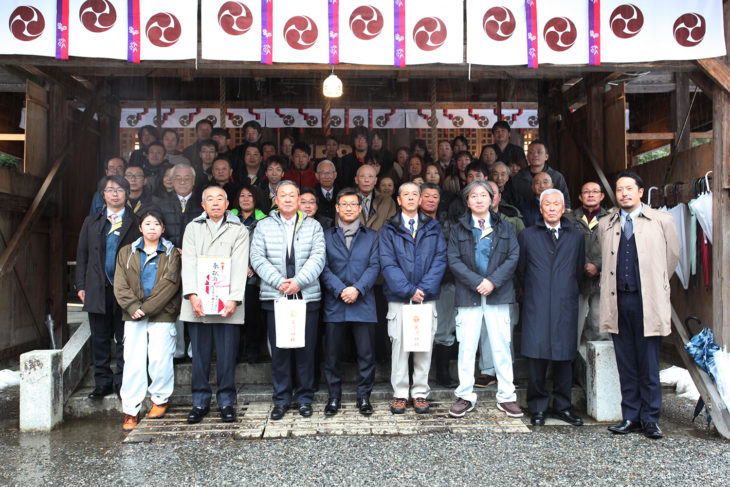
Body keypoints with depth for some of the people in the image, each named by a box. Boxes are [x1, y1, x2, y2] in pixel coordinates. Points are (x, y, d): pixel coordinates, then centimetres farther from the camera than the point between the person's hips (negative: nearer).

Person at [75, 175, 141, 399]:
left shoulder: (135, 223, 4)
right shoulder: (91, 222, 13)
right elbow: (82, 255, 13)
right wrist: (81, 285, 5)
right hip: (97, 289, 3)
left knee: (124, 339, 3)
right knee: (99, 338, 8)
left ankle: (122, 383, 13)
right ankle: (103, 383, 19)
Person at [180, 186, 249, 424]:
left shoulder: (239, 231, 8)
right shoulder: (193, 228, 13)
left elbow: (239, 267, -1)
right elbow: (189, 263, 3)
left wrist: (234, 299, -13)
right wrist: (192, 295, -11)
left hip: (227, 305, -1)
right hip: (197, 304, 2)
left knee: (227, 355, 1)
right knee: (199, 355, 6)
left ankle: (226, 402, 14)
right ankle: (200, 402, 18)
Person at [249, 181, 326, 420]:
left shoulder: (313, 226, 10)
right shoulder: (264, 226, 10)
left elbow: (318, 258, -1)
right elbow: (257, 258, 2)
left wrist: (299, 281, -14)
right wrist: (278, 282, -11)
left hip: (307, 296, 0)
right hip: (274, 297, 0)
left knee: (306, 349, 2)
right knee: (279, 350, 2)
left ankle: (304, 398, 15)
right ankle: (281, 399, 15)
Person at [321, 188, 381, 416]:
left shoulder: (371, 236, 11)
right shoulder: (326, 236, 10)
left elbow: (374, 266, 1)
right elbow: (324, 267, 0)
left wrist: (358, 289, -13)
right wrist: (340, 290, -13)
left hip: (363, 304, 0)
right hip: (334, 305, 0)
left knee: (366, 354, 3)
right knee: (332, 354, 5)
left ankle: (363, 396, 17)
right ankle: (334, 396, 19)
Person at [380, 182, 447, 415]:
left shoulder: (433, 228, 10)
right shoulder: (389, 230, 5)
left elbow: (440, 260, 2)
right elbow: (388, 264, -3)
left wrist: (424, 289, -9)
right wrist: (408, 290, -12)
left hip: (427, 298, 2)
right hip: (398, 299, -1)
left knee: (424, 348, 5)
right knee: (399, 346, 1)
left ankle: (420, 393, 15)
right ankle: (400, 394, 13)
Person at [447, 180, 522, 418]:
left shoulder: (505, 228, 11)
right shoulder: (458, 229, 8)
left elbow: (513, 257, 2)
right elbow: (454, 260, -1)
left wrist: (493, 281, -11)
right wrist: (477, 282, -13)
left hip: (498, 294, 1)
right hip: (469, 295, 0)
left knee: (501, 346, 4)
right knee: (466, 347, 1)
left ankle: (506, 397, 14)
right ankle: (465, 396, 11)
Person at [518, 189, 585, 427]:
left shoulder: (576, 236, 12)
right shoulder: (527, 235, 9)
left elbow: (579, 270, 17)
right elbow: (520, 270, 14)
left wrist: (566, 289, 14)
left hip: (565, 306, 1)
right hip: (536, 307, -1)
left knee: (564, 357, 4)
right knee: (536, 356, -3)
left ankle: (562, 406, 17)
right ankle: (537, 407, 9)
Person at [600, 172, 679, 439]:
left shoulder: (661, 221, 4)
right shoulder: (605, 224, 11)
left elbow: (672, 257, 12)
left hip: (647, 302, -2)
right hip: (618, 302, 3)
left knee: (649, 364, 2)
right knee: (626, 364, 8)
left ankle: (650, 419, 14)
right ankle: (631, 417, 18)